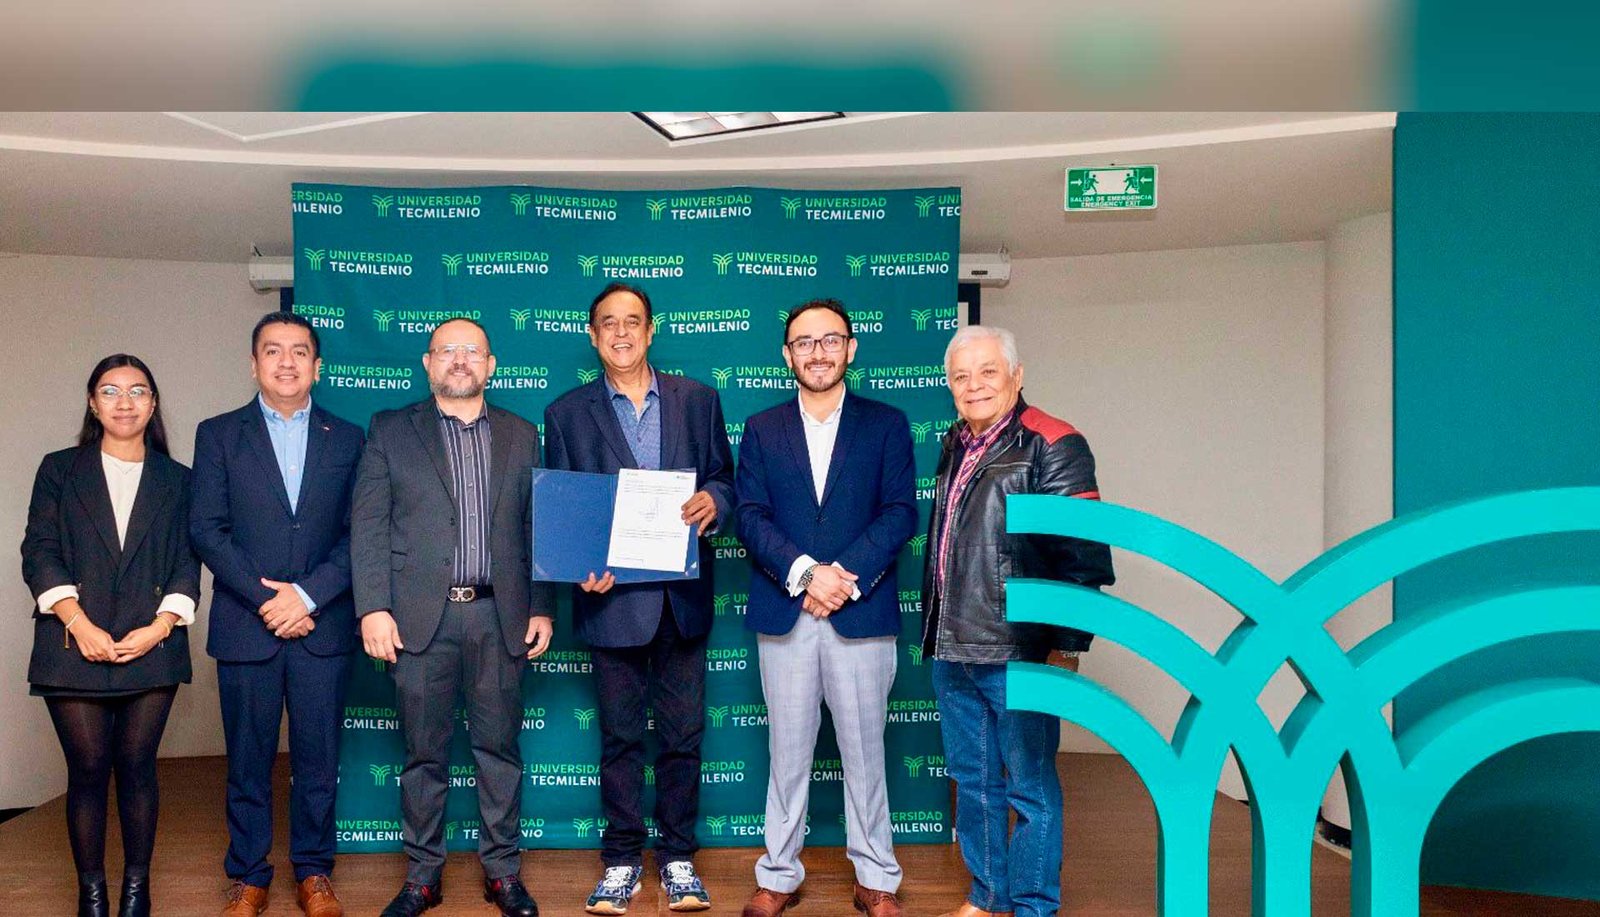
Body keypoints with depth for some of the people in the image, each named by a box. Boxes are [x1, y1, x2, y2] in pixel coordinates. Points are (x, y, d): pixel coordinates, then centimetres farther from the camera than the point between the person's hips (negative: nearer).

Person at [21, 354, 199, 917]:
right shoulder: (60, 470, 10)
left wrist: (160, 627, -10)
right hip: (76, 648, 0)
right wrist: (79, 624, -12)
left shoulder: (177, 481, 11)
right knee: (87, 769, 2)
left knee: (137, 765, 3)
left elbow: (187, 564, 5)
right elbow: (38, 552, 1)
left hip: (151, 649, 0)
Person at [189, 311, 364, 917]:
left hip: (322, 626, 1)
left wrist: (307, 594, -11)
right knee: (248, 760, 8)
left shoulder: (347, 439, 8)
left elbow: (358, 534, 2)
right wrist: (265, 599, -11)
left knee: (318, 759, 7)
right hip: (245, 627, 0)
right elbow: (206, 529, -2)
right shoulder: (218, 435, 6)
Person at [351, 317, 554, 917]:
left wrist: (542, 609, 4)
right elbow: (368, 526, 0)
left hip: (500, 615, 1)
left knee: (499, 748, 8)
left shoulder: (521, 435, 11)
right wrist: (373, 608, -8)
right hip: (419, 616, -1)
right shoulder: (390, 430, 6)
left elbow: (537, 530, 10)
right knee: (424, 752, 7)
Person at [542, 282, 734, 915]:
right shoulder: (567, 414, 3)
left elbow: (724, 477, 9)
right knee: (619, 737, 10)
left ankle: (677, 858, 24)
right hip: (613, 596, -1)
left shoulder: (696, 399, 6)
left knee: (683, 733, 9)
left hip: (682, 596, 1)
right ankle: (621, 860, 24)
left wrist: (712, 501, -15)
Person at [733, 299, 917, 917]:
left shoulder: (886, 424, 6)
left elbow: (901, 513, -3)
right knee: (787, 754, 9)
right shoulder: (761, 430, 9)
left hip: (862, 614, -1)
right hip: (784, 614, 1)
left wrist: (845, 577, -15)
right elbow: (750, 517, 0)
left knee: (864, 754, 7)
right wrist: (805, 572, -16)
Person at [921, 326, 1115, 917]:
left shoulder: (1053, 445, -9)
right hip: (951, 649, 8)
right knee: (972, 780, 17)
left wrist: (1068, 645, -16)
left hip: (1019, 652, -7)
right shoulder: (955, 447, 14)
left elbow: (1082, 552, -13)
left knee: (1030, 787, 3)